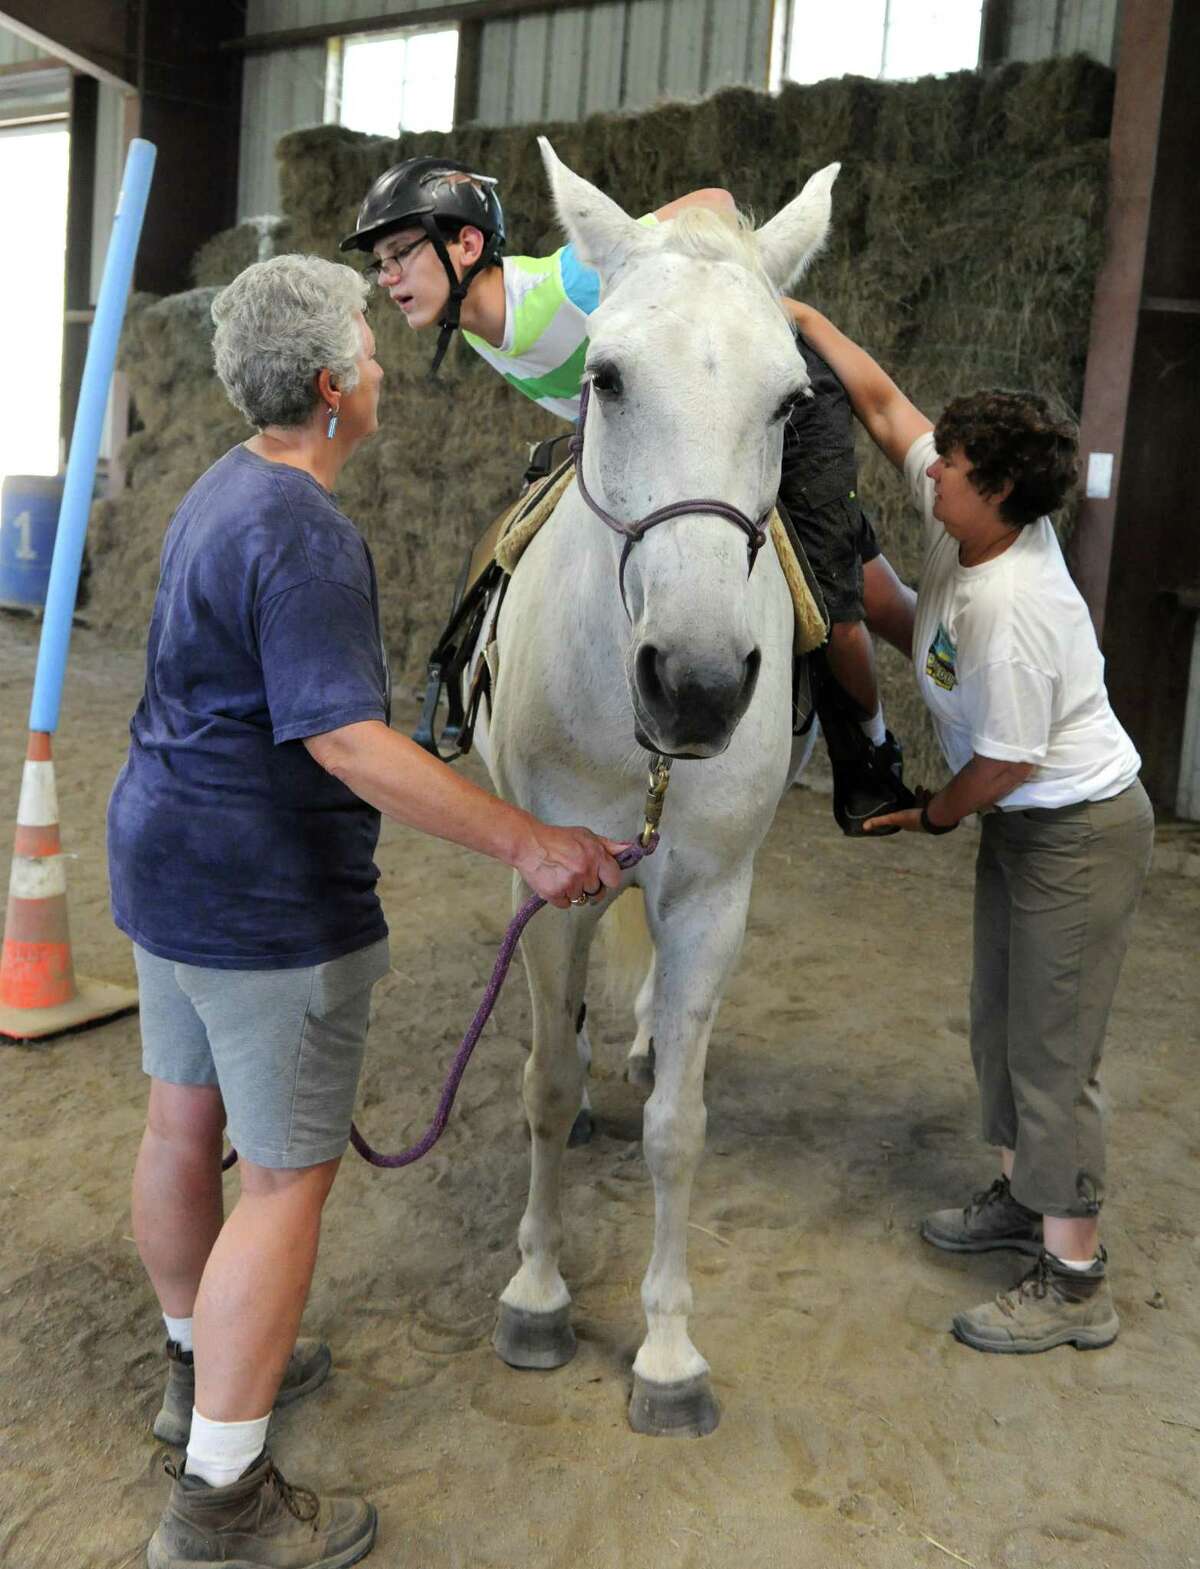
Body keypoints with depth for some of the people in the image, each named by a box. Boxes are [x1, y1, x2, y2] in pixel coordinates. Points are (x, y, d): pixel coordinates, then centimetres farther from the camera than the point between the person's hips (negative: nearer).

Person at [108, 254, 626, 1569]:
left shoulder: (220, 493, 10)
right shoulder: (304, 535, -23)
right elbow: (346, 742, -30)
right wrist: (527, 843, -30)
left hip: (165, 857, 10)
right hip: (267, 900, -10)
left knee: (183, 1122, 20)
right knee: (288, 1177, 0)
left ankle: (199, 1363, 41)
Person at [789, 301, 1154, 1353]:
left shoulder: (1011, 607, -30)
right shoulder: (960, 518, -5)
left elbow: (1006, 762, -22)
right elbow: (880, 401, 3)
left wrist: (931, 817, -5)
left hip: (1082, 831, -9)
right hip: (1024, 821, 10)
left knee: (1052, 1050, -4)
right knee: (999, 1021, 18)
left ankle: (1076, 1283, 9)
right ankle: (1024, 1197, 36)